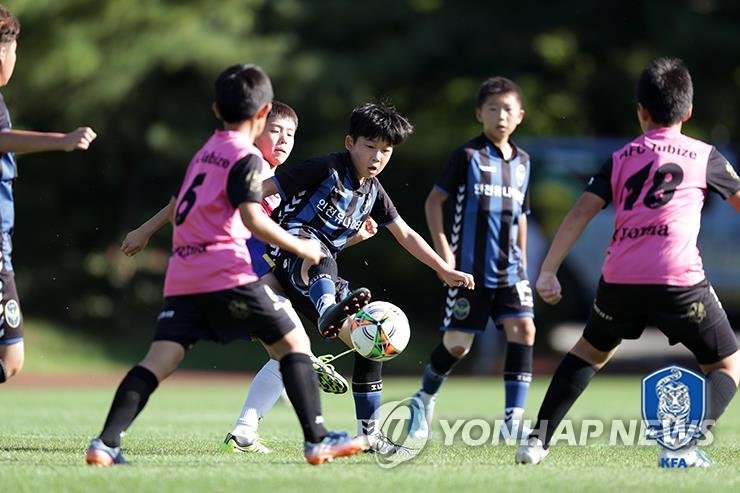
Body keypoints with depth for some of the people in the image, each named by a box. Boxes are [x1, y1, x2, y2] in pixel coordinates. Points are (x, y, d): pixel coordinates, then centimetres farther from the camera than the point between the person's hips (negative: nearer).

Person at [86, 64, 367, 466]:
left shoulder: (203, 153, 22)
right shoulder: (246, 158, -3)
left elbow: (180, 210, 28)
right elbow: (253, 219, -14)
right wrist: (300, 248, -5)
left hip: (182, 277, 7)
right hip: (225, 273, -7)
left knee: (160, 359, -2)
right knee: (294, 341, 4)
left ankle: (106, 442, -17)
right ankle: (317, 439, -1)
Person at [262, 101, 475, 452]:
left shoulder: (372, 192, 16)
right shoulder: (327, 170, -9)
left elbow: (405, 234, 29)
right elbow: (261, 189, -11)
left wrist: (444, 270, 27)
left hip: (319, 278, 9)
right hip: (289, 261, -9)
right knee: (317, 251, -44)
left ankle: (368, 434, 17)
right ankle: (329, 312, -76)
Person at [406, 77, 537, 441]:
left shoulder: (522, 161, 11)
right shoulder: (468, 155, -4)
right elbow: (434, 201, -2)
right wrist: (442, 248, -9)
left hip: (510, 270, 4)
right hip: (469, 270, -4)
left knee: (523, 330, -13)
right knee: (457, 343, 0)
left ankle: (513, 421, -11)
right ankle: (424, 400, 28)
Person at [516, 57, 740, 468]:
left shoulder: (622, 158, 16)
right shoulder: (704, 156, 12)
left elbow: (581, 212, 7)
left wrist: (548, 271, 7)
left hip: (620, 279, 3)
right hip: (679, 280, -3)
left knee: (592, 349, 29)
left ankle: (538, 440, 20)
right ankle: (684, 444, -12)